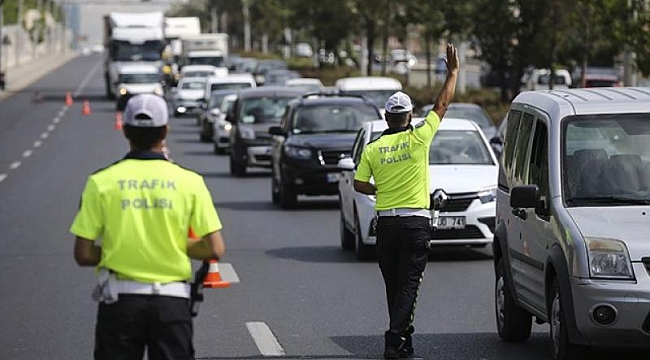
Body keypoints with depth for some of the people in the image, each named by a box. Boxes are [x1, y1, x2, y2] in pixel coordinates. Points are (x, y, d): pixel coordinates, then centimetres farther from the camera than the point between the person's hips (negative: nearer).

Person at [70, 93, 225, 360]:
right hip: (171, 299, 0)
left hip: (119, 300, 0)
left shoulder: (101, 182, -3)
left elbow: (83, 255, -5)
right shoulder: (189, 181, -3)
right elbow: (215, 249, -5)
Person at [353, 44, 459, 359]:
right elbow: (442, 104, 2)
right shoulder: (418, 139, -6)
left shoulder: (372, 148, 1)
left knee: (394, 285, 13)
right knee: (408, 285, -5)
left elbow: (359, 184, 1)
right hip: (416, 222, -3)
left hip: (386, 223, 3)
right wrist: (453, 71, 12)